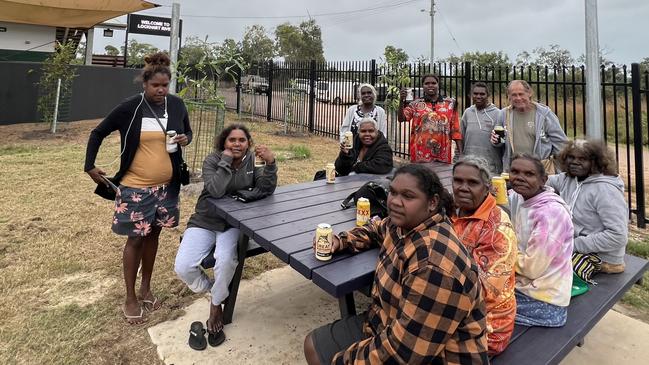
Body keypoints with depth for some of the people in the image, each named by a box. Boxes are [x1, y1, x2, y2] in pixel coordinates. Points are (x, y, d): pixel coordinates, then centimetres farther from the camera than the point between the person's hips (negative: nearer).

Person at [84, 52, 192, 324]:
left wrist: (185, 139, -8)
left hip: (166, 185, 4)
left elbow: (187, 131, 15)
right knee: (135, 239, 4)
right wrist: (90, 166, -1)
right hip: (135, 187, -3)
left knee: (153, 235, 15)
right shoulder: (129, 108, -10)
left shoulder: (176, 104, 0)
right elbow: (98, 133, 2)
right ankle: (130, 298, 21)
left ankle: (146, 288, 34)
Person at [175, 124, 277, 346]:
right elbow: (215, 191, -25)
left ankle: (216, 306, 1)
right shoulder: (212, 160, -8)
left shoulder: (252, 161, -1)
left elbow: (266, 190, -13)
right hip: (205, 222, 0)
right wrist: (226, 160, -24)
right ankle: (213, 291, 15)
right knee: (183, 267, -18)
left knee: (225, 260, -29)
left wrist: (270, 163, -27)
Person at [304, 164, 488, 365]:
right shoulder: (403, 224, -4)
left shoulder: (435, 265, -33)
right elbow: (377, 229, 21)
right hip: (388, 326, 8)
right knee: (314, 347, 10)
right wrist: (341, 240, 5)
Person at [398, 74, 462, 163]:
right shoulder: (416, 104, 5)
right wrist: (401, 101, -24)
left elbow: (455, 130, 7)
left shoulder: (450, 103, 7)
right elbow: (401, 118, -8)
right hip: (420, 156, -1)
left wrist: (460, 153, 2)